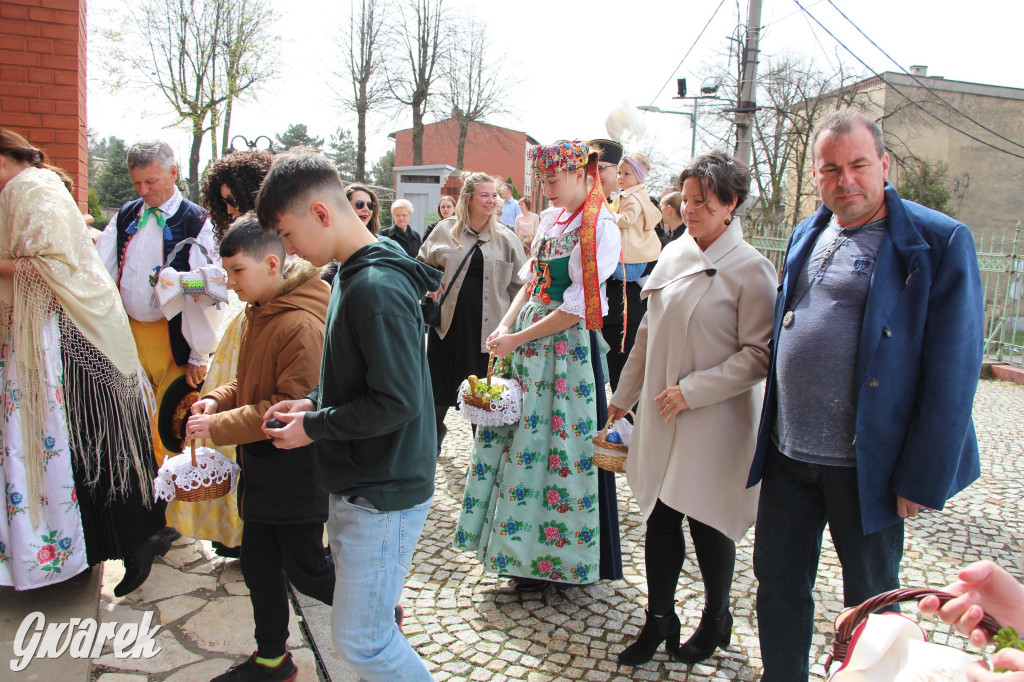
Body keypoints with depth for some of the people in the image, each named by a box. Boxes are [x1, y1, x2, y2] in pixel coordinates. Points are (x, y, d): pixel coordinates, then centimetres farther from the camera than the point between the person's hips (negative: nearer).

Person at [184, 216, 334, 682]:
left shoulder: (302, 324, -23)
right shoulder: (259, 312, 8)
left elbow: (294, 405, -25)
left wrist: (219, 427, -20)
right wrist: (219, 398, 0)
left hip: (296, 468, -9)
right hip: (262, 464, 9)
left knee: (304, 569, 5)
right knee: (259, 565, 18)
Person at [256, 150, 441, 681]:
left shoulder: (376, 287, -23)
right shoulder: (352, 274, 9)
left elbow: (398, 402, -26)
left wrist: (313, 427, -15)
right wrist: (313, 403, 4)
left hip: (382, 494, -10)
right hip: (356, 487, 10)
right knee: (370, 625, 21)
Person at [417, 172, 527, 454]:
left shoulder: (505, 238, 3)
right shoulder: (445, 230, 3)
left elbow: (519, 283, 5)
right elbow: (422, 265, 17)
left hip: (487, 322, 0)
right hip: (449, 319, 0)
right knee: (441, 381, 10)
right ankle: (433, 433, 36)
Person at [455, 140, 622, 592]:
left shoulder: (600, 227, -11)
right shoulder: (551, 218, 13)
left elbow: (577, 308, -16)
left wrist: (518, 339, -14)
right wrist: (505, 326, -1)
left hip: (566, 347, -8)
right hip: (527, 341, 8)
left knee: (553, 443, 1)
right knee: (512, 432, 10)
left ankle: (548, 556, 18)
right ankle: (520, 547, 26)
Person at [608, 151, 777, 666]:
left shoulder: (751, 269, -11)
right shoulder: (673, 255, 7)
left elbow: (759, 354, -13)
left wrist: (691, 390, -17)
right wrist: (623, 396, 17)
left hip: (715, 422, -5)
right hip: (660, 417, 5)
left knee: (707, 522, 7)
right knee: (659, 517, 11)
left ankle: (715, 620, 33)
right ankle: (659, 620, 29)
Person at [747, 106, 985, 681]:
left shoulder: (940, 242, -11)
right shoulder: (807, 236, 8)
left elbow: (953, 370, -12)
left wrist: (923, 478, -14)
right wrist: (772, 432, 12)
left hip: (867, 465, -5)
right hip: (788, 456, 6)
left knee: (871, 604, 15)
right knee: (778, 589, 17)